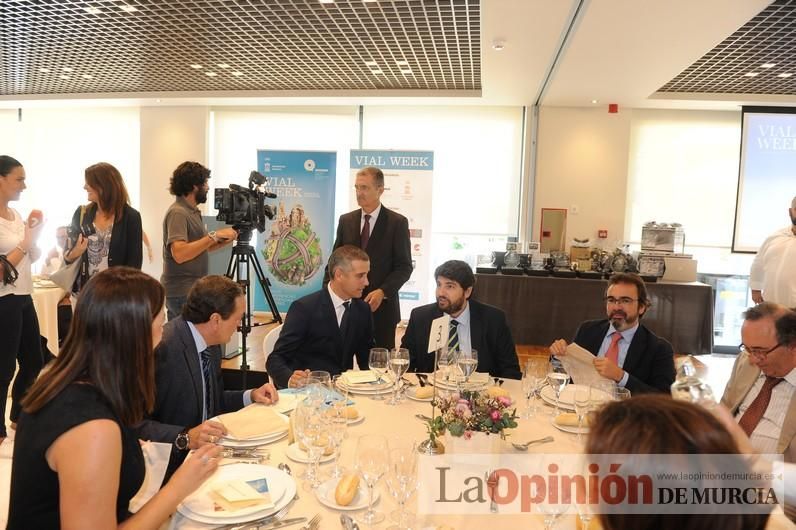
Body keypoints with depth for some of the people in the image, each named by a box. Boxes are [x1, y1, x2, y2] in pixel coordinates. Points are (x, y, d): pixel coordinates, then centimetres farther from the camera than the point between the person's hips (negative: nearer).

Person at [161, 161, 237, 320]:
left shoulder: (192, 211, 12)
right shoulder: (177, 213, -15)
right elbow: (179, 254, -27)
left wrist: (223, 241, 3)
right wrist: (213, 236, -24)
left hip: (193, 289, 9)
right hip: (182, 293, -9)